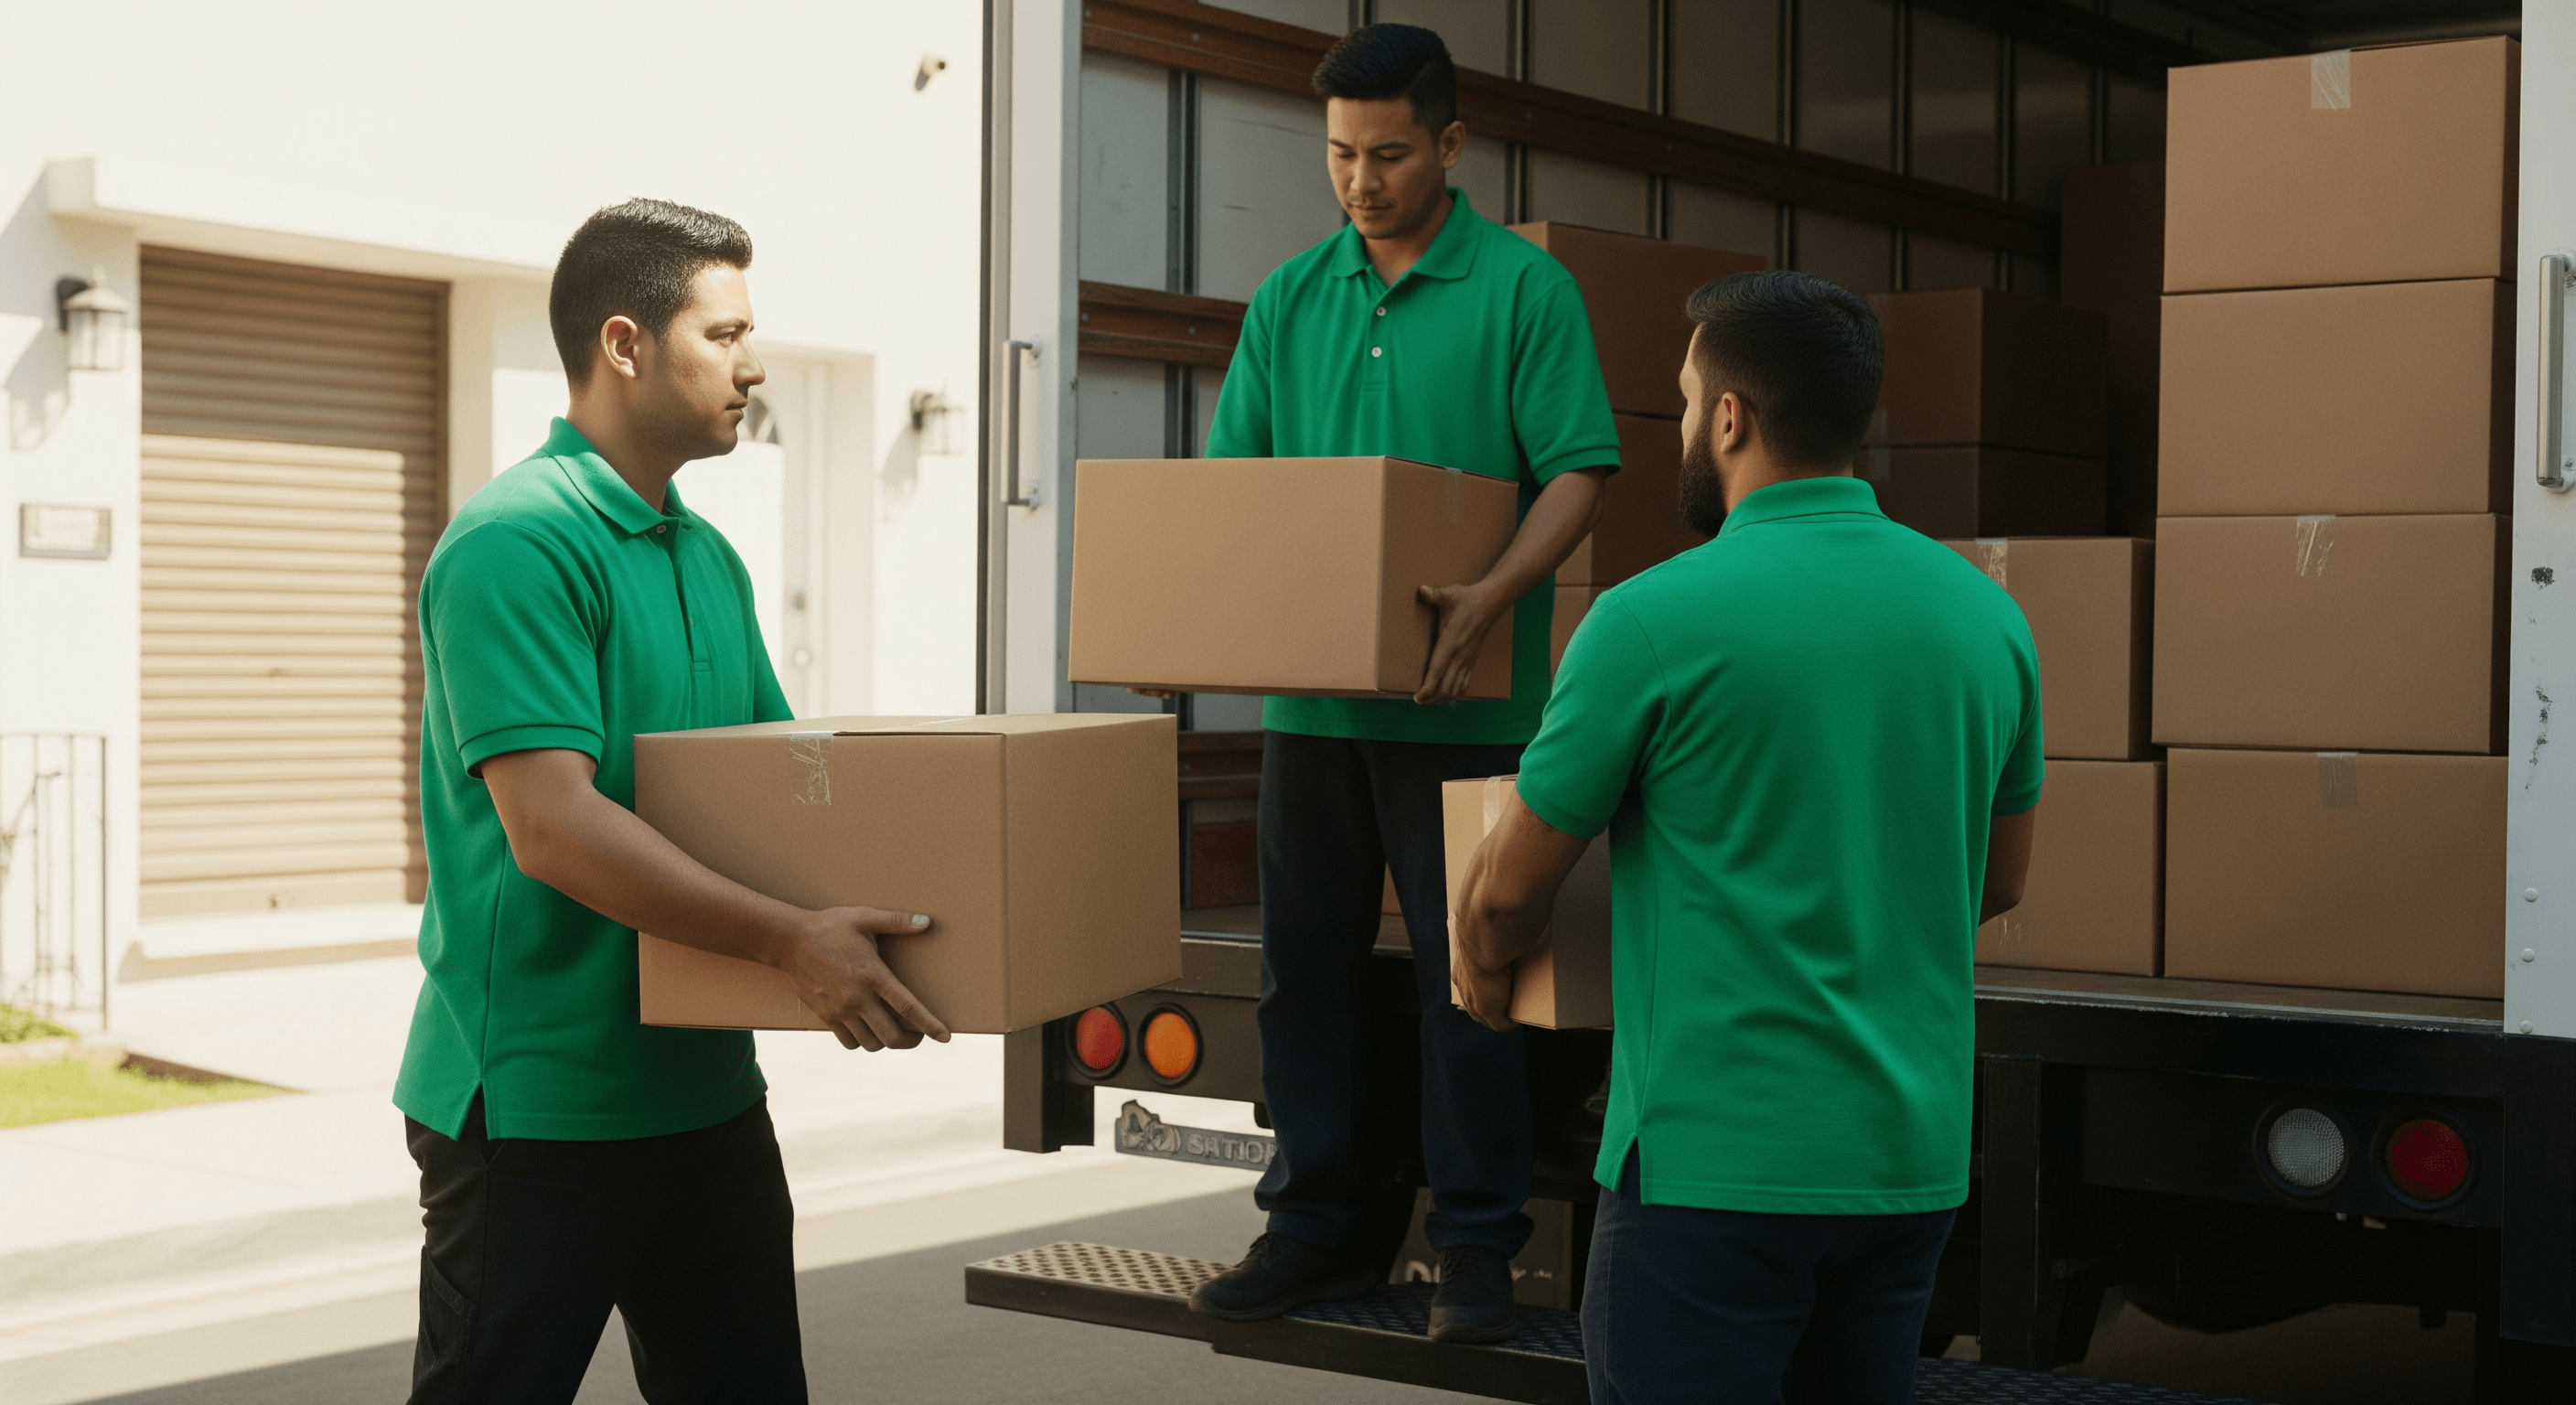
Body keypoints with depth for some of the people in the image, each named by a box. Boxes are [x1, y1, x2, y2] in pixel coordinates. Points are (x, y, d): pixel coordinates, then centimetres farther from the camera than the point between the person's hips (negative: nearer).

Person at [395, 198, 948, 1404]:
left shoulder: (709, 559, 14)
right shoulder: (517, 542, -16)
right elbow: (553, 829, -25)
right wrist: (791, 940, -30)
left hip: (703, 1082, 9)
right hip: (538, 1105, -8)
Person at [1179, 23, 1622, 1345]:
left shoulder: (1523, 287, -3)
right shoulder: (1291, 296, 11)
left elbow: (1575, 471, -9)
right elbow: (1230, 471, 13)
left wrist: (1495, 594, -25)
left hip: (1458, 698, -5)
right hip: (1308, 690, 5)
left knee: (1465, 977, 1)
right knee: (1305, 967, 11)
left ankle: (1476, 1248, 12)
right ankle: (1319, 1221, 24)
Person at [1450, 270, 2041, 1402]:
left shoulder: (1656, 619, -13)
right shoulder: (1986, 614, 3)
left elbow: (1510, 887, -3)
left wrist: (1481, 973, 18)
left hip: (1716, 1162, -6)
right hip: (1912, 1155, 6)